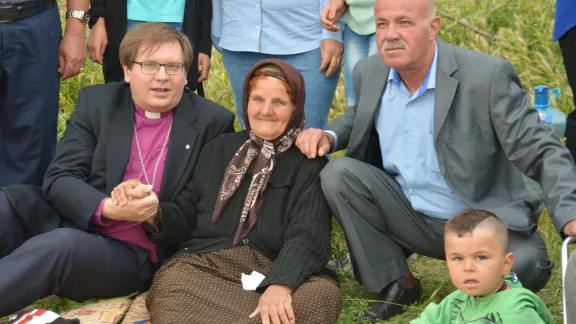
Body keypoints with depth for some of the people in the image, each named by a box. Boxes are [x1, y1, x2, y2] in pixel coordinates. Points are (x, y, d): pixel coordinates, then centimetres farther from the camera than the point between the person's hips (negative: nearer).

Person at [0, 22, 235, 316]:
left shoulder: (213, 122, 2)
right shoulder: (96, 102, 7)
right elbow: (60, 177, -1)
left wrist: (156, 209, -12)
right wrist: (107, 208, -21)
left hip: (132, 254, -3)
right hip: (69, 223, 3)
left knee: (60, 246, -34)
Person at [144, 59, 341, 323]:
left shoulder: (310, 164, 11)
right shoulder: (219, 149, 23)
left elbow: (307, 236, -7)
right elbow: (186, 218, 21)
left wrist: (280, 285, -28)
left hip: (273, 272, -1)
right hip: (204, 265, 1)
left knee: (323, 292, -35)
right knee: (172, 283, -36)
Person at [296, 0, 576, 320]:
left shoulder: (489, 76, -19)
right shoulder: (369, 72, -2)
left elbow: (542, 153, -18)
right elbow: (360, 116, 21)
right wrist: (328, 136, -2)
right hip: (412, 218, 5)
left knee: (523, 269, -33)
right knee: (339, 173, -16)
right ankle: (394, 284, 0)